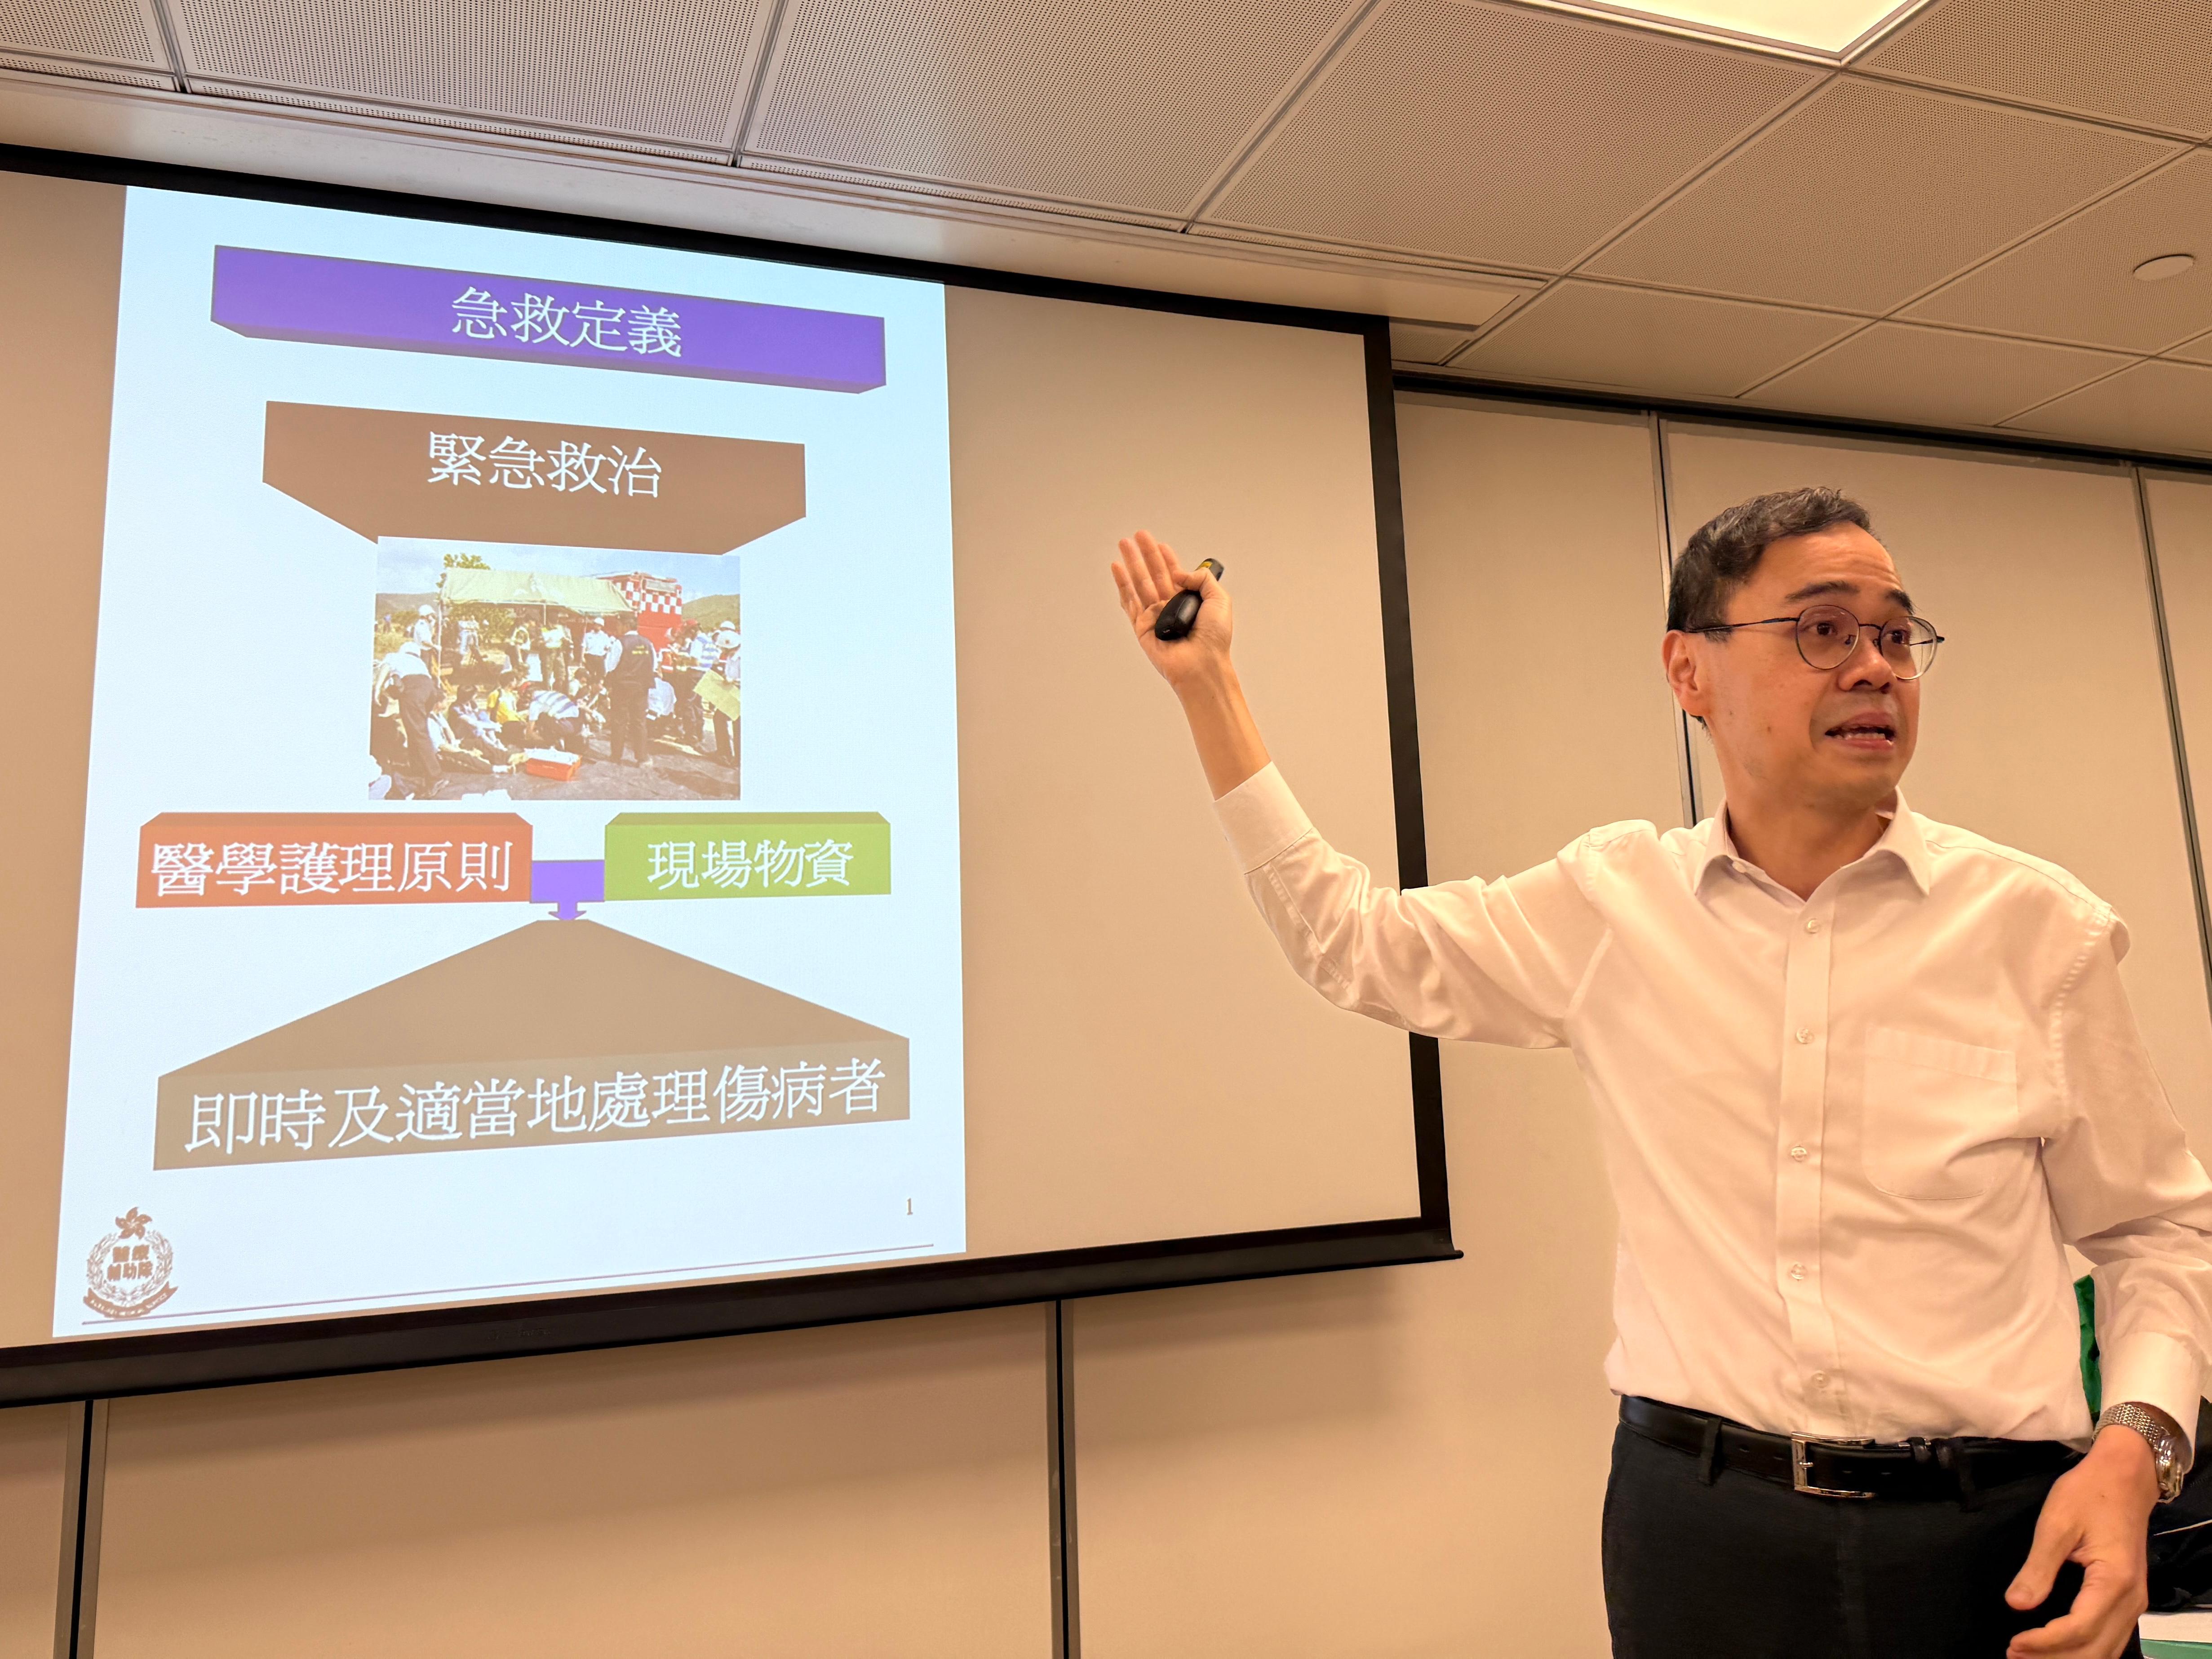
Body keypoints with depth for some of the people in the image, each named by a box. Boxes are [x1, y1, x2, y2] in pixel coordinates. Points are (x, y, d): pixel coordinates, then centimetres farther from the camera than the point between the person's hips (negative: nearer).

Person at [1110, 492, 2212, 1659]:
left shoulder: (2036, 925, -3)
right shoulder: (1613, 901, -2)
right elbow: (1346, 936, 6)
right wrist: (1207, 684, 6)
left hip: (1996, 1545, 0)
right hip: (1695, 1525, 1)